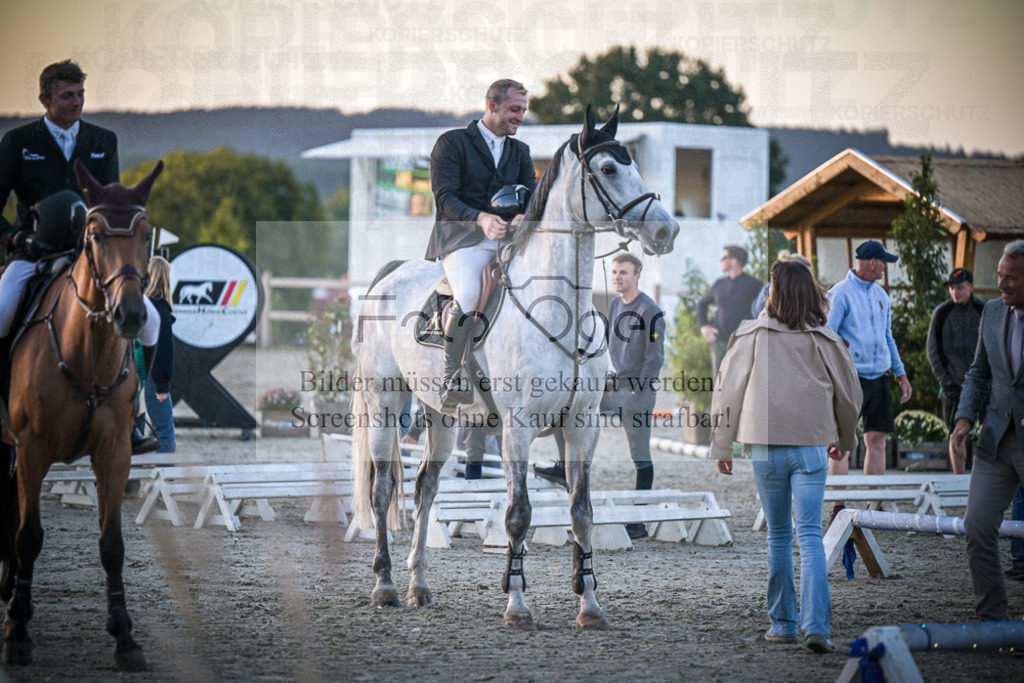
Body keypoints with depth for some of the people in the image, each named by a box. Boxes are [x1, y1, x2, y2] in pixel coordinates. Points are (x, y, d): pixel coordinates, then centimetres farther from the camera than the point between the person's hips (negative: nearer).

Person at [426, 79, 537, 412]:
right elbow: (446, 198, -8)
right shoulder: (452, 143, 3)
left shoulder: (520, 151, 21)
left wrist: (526, 216, -16)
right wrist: (480, 219, -27)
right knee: (469, 297, -33)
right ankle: (451, 378, -22)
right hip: (461, 238, -6)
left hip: (507, 239, 6)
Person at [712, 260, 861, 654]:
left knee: (778, 537, 13)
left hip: (766, 447, 0)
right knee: (810, 535, -3)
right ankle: (816, 625, -16)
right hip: (811, 445, 0)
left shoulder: (752, 337, -2)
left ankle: (782, 623, 17)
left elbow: (727, 391, 1)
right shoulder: (824, 340, 1)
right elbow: (849, 392, 10)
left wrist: (721, 446, 11)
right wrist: (845, 439, 27)